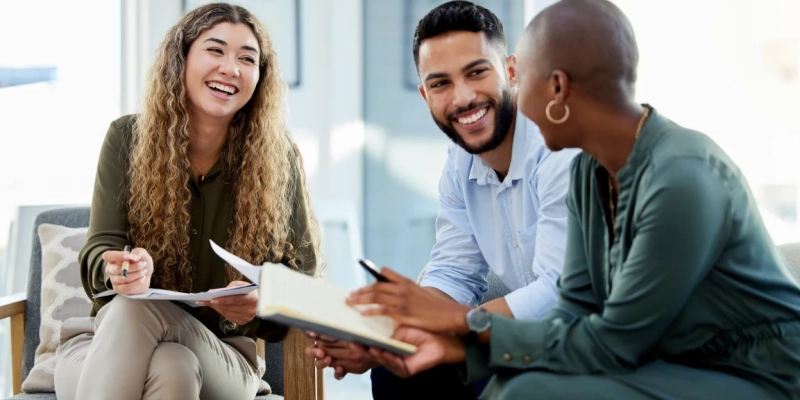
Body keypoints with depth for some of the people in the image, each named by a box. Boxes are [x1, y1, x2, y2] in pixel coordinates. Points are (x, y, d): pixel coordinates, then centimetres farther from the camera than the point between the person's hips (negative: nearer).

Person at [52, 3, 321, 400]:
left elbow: (301, 271, -1)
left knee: (173, 367, -37)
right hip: (109, 342, 1)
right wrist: (122, 268, -29)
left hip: (221, 357, 0)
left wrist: (261, 303, -25)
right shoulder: (128, 138, 0)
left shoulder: (277, 159, -3)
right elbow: (100, 251, -3)